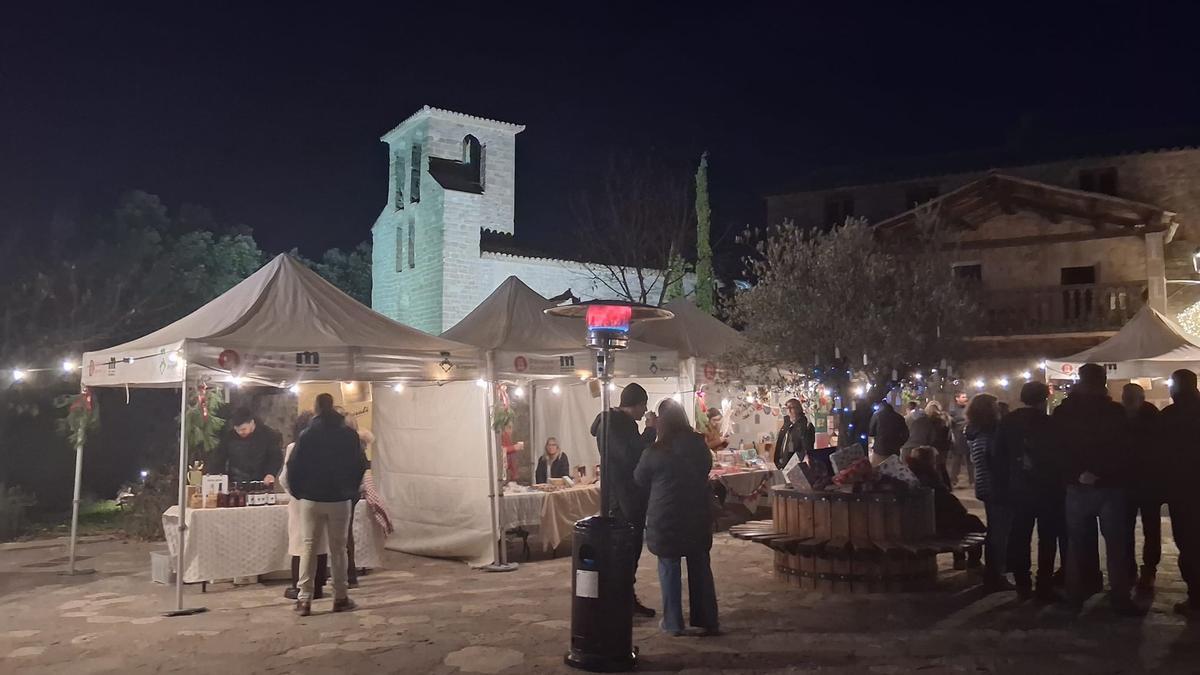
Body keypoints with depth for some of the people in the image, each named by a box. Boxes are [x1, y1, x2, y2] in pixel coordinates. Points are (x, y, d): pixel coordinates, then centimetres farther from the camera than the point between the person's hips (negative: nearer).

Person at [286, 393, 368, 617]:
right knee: (338, 548, 8)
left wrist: (298, 492, 8)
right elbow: (361, 464, 0)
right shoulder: (349, 435, -3)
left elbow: (293, 467, -5)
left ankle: (304, 600, 4)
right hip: (339, 499, 0)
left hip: (311, 499, 0)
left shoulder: (307, 435, -5)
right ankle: (340, 598, 11)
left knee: (309, 547, 6)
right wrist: (351, 490, 11)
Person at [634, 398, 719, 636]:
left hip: (665, 517, -3)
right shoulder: (699, 444, -6)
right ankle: (707, 620, 19)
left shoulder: (654, 452, -15)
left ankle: (673, 623, 14)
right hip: (698, 514, 3)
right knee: (700, 566, 13)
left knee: (669, 568, 9)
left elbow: (640, 479, 1)